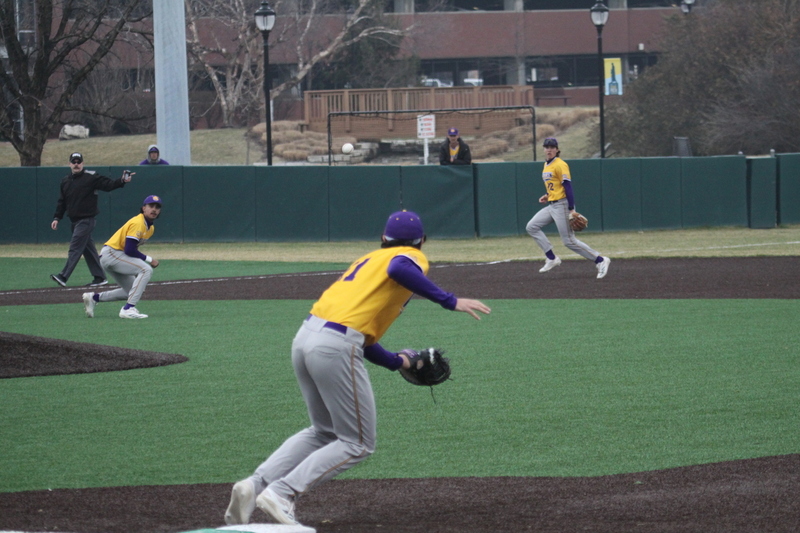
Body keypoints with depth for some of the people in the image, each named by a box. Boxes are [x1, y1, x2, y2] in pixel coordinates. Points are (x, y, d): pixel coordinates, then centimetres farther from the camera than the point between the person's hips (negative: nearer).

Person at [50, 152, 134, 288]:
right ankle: (99, 277, 17)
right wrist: (57, 218, 9)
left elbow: (108, 184, -14)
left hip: (87, 220, -7)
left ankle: (63, 277, -19)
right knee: (88, 249, 11)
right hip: (75, 221, 7)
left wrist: (122, 181, -30)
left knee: (75, 248, -13)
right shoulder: (65, 181, 13)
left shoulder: (91, 177, -6)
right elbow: (61, 202, 17)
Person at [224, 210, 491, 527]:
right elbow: (399, 269, -19)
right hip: (335, 348, -8)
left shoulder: (369, 259, 30)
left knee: (324, 432, 25)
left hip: (304, 337, 8)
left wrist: (396, 362, 40)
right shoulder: (414, 257, 8)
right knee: (358, 444, 4)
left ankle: (255, 485, 11)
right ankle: (281, 493, -9)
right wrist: (449, 301, -18)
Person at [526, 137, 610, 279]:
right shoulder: (546, 165, 14)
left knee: (569, 241, -10)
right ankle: (552, 259, 7)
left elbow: (567, 186, -18)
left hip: (561, 205, -9)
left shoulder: (560, 165, -13)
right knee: (531, 227, 5)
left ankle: (600, 260, -4)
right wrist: (548, 195, 10)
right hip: (551, 206, 9)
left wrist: (571, 209, -23)